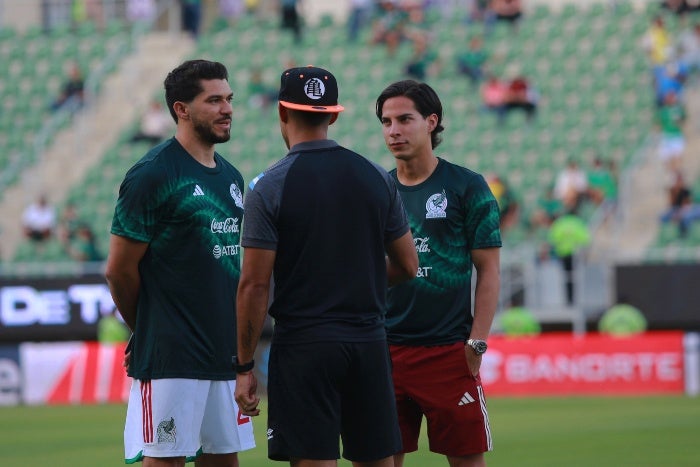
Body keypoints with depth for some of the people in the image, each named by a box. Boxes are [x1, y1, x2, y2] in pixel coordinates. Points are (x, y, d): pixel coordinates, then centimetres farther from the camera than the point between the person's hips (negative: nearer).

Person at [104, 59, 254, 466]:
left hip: (226, 353, 8)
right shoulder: (153, 174, -10)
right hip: (171, 357, -8)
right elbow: (119, 269, -8)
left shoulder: (230, 177, 14)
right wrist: (149, 330, 5)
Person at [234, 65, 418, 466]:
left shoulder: (271, 186, -8)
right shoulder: (376, 177, 5)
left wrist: (245, 366, -4)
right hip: (369, 342, 4)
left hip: (303, 345, -4)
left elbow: (255, 285, -10)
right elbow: (407, 266, 11)